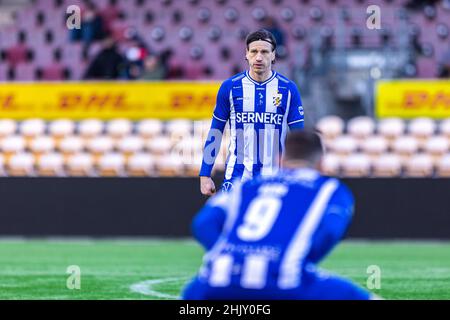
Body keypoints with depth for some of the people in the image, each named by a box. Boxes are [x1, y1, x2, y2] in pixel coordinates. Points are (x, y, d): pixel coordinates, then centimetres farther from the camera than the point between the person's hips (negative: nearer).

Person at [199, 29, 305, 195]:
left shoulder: (288, 89, -1)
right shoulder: (230, 87, 0)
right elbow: (215, 132, 7)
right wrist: (205, 175, 3)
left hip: (275, 179, 1)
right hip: (237, 176, -1)